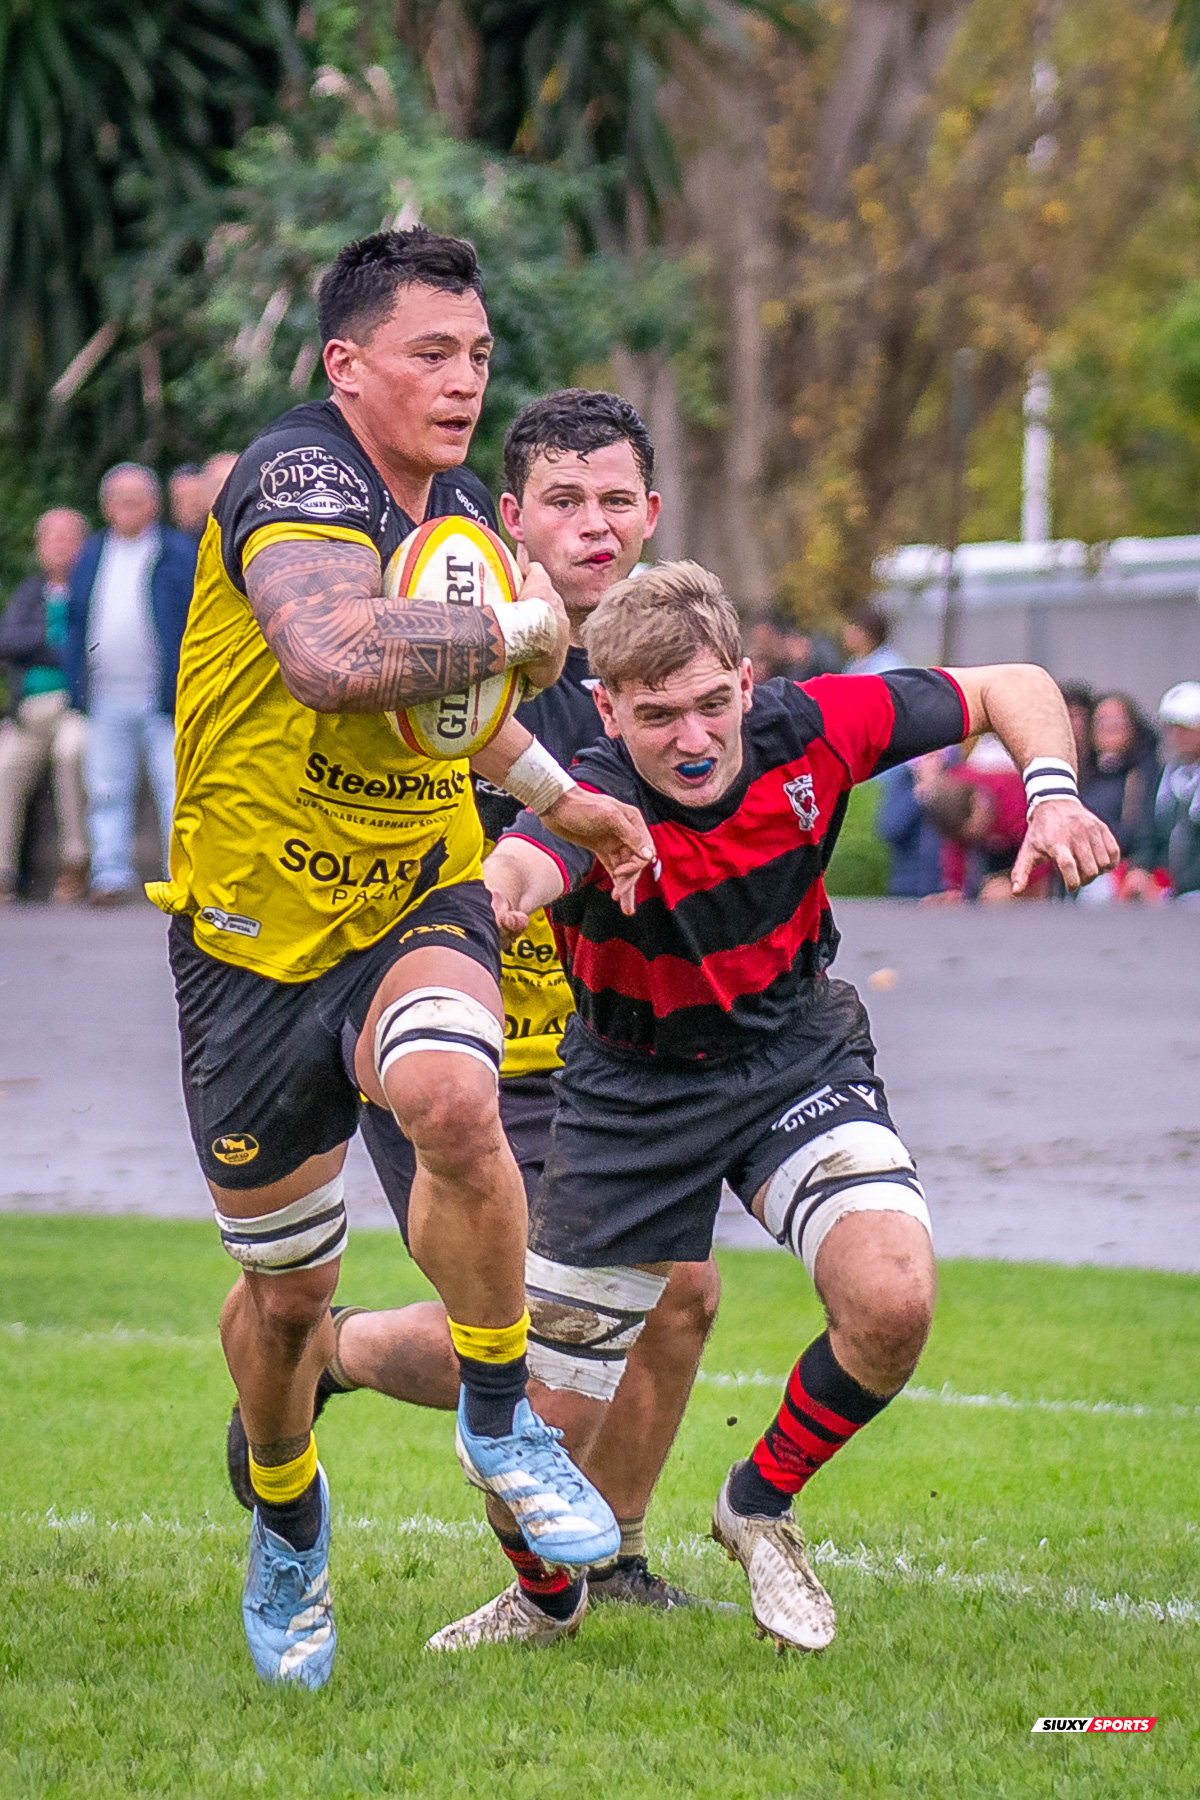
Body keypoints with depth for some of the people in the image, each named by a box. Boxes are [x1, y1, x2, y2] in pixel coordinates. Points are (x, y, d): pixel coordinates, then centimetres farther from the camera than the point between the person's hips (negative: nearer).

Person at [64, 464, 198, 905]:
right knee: (107, 791, 5)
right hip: (107, 700, 4)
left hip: (164, 700, -4)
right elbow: (76, 622, 19)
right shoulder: (92, 557, 16)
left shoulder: (181, 553, 2)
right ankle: (111, 874, 11)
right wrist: (77, 689, 10)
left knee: (175, 790, -6)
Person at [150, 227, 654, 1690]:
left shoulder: (460, 513, 8)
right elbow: (335, 656, -40)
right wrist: (519, 626, -27)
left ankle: (498, 1419, -10)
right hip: (255, 932, -4)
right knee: (285, 1292, 7)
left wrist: (560, 800, 34)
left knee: (450, 1096, -31)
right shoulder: (298, 477, -18)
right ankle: (284, 1521, 38)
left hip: (417, 907, 4)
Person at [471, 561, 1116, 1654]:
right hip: (635, 1089, -2)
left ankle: (763, 1504, 6)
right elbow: (525, 868, -57)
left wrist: (1052, 794, -23)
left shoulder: (809, 730, -20)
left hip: (795, 1056, 2)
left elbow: (1010, 689, -4)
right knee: (546, 1426, 0)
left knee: (893, 1302, -25)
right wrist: (500, 895, -81)